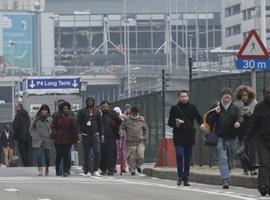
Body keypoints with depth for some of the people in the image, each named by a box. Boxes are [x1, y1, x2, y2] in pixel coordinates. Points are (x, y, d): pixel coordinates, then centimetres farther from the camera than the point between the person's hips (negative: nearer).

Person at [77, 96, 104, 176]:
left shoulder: (97, 112, 12)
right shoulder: (82, 112, 6)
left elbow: (100, 124, 15)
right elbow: (78, 123, 3)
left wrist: (102, 135, 9)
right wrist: (79, 134, -9)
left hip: (95, 134, 1)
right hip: (85, 135, -1)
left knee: (97, 152, -12)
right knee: (86, 154, 2)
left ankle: (95, 170, -9)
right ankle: (86, 171, 9)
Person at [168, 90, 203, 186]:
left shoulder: (192, 108, 7)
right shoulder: (174, 108, 5)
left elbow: (199, 118, 3)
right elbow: (169, 122, 7)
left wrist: (202, 124, -19)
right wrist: (176, 123, -14)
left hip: (189, 135, 2)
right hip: (178, 136, -2)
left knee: (188, 158, 3)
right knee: (179, 154, -17)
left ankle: (185, 179, 11)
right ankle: (180, 176, -3)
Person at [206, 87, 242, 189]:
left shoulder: (235, 108, 9)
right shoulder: (216, 108, 8)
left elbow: (239, 118, -5)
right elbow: (209, 120, 7)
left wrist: (238, 122, -28)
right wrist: (215, 113, -10)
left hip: (231, 138, 2)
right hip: (220, 138, -2)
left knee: (230, 160, 11)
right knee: (222, 159, -14)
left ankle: (225, 178, 30)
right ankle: (225, 180, -22)